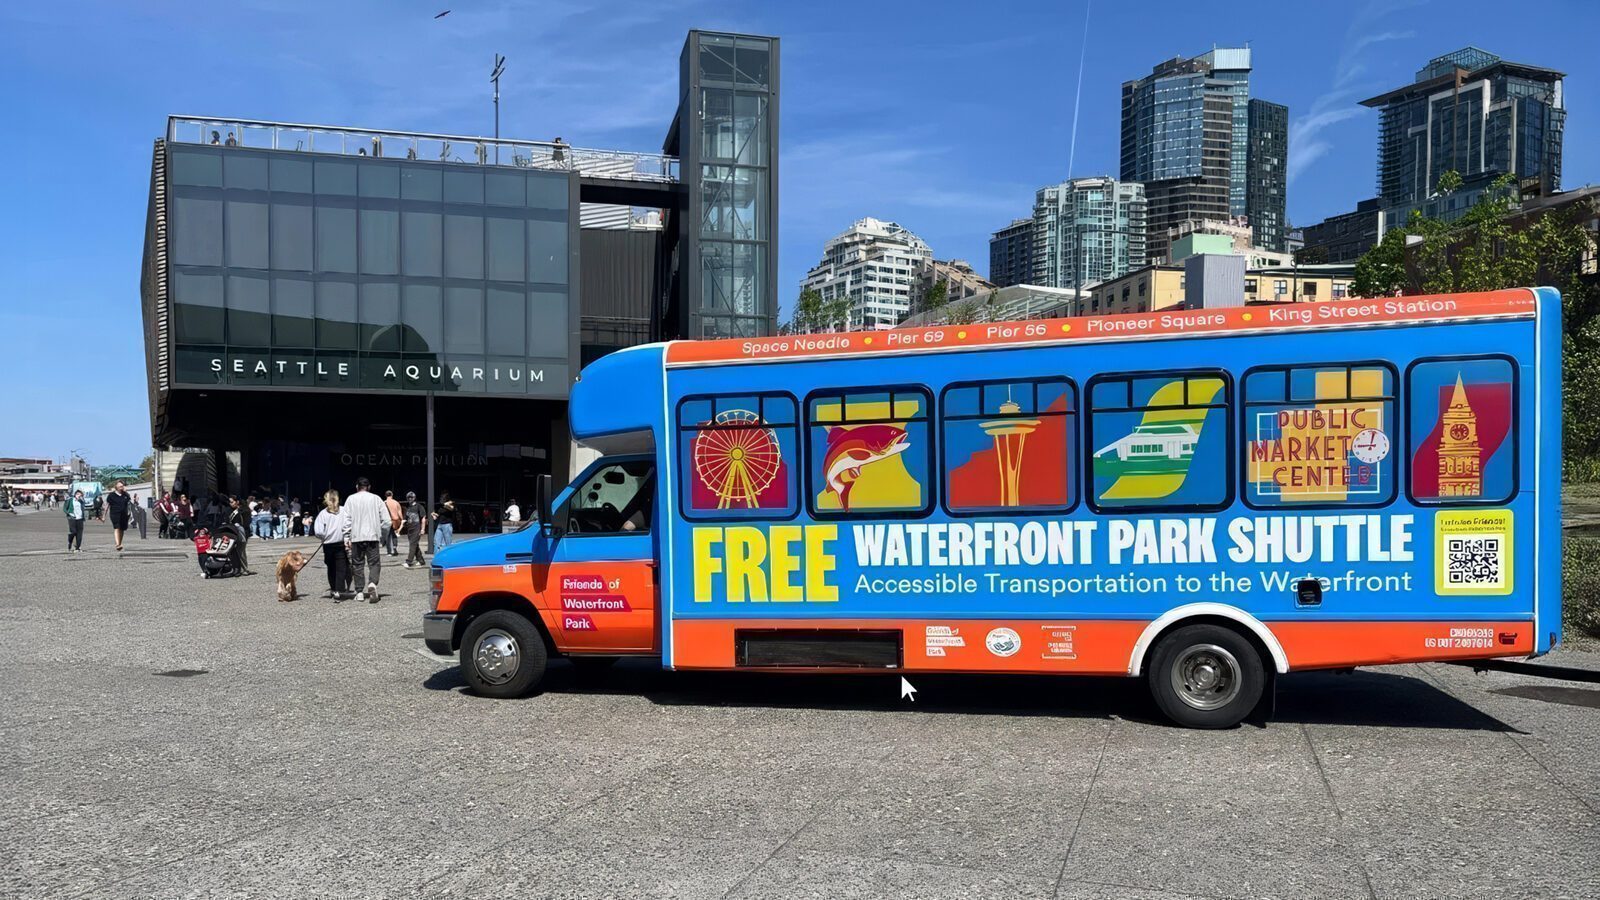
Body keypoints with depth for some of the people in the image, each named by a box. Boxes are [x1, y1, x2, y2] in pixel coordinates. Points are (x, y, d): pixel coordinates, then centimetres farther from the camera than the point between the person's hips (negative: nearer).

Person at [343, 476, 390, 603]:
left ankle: (360, 591, 12)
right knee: (374, 563, 1)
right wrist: (382, 536, 11)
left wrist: (346, 539, -2)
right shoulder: (375, 499, 3)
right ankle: (372, 584, -23)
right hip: (372, 536, -1)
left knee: (358, 564, 10)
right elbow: (386, 519, 0)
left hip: (356, 537, 1)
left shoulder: (351, 499, 4)